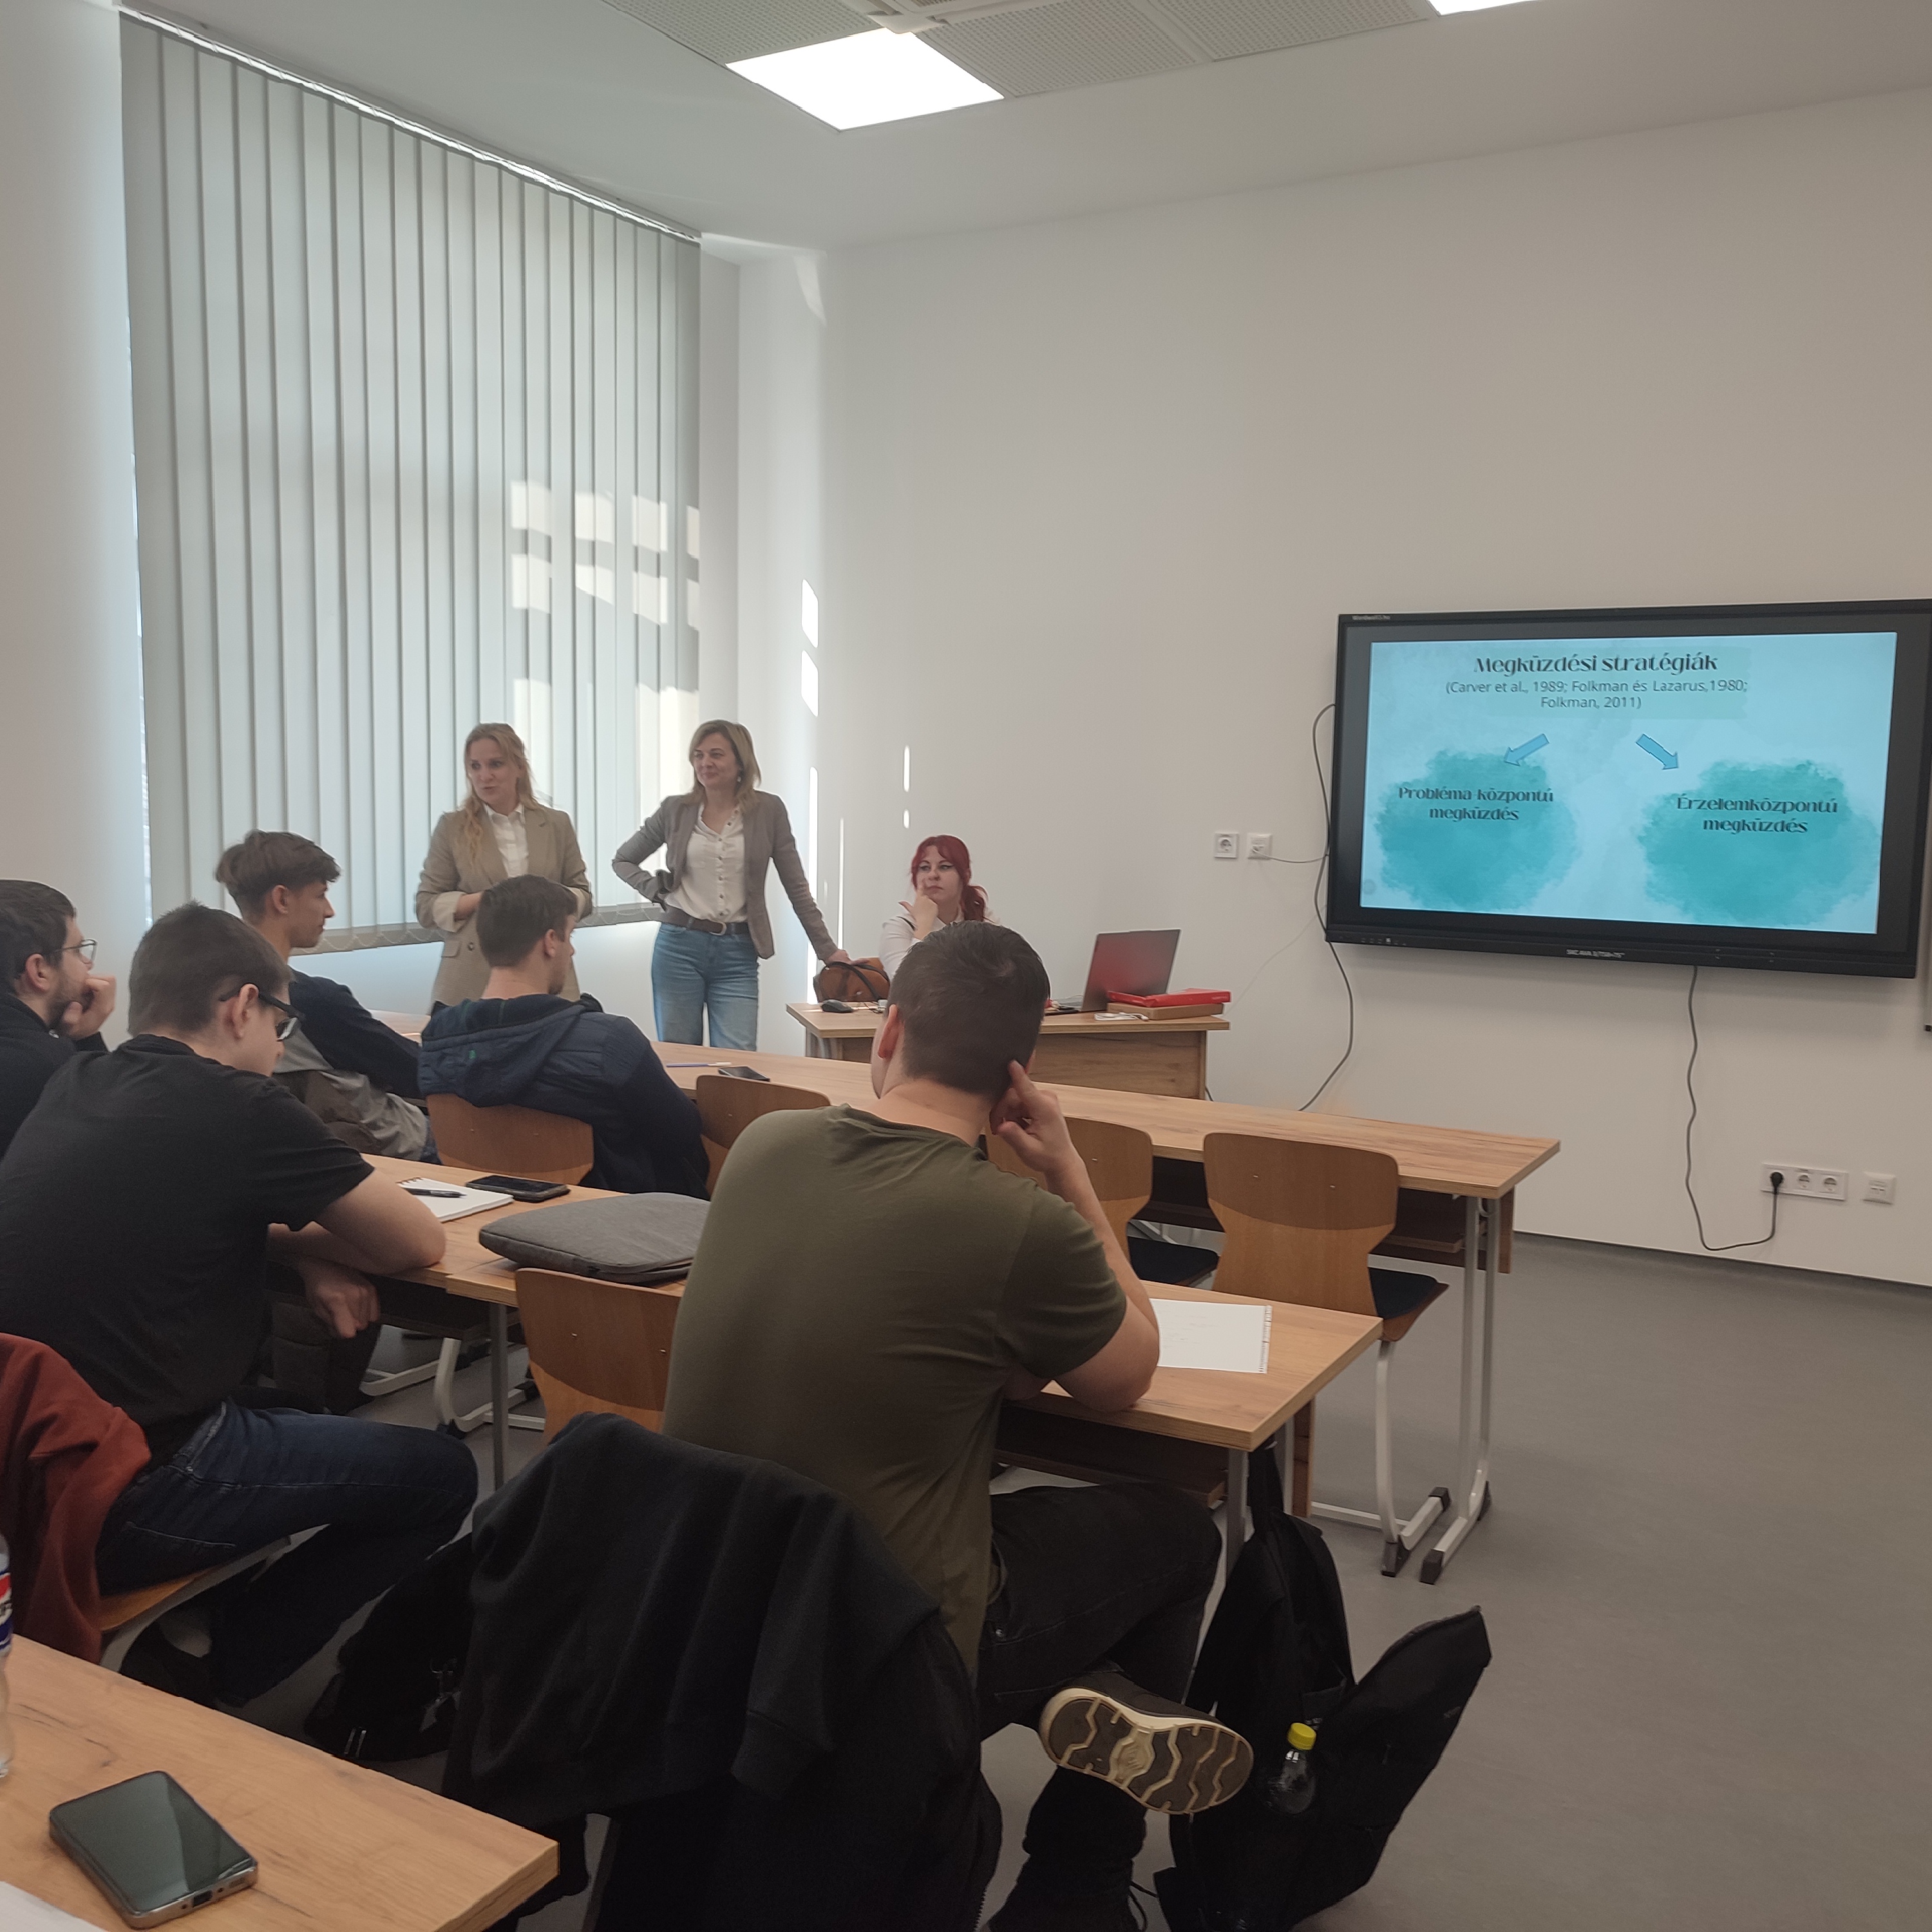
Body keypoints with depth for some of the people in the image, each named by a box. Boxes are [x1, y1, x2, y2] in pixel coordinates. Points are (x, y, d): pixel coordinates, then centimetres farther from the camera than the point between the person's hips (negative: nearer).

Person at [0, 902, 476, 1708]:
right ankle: (213, 1668, 9)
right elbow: (417, 1242, -7)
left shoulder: (70, 1090, 5)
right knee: (439, 1475, 4)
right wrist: (308, 1244, 12)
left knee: (304, 1407, 28)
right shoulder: (238, 1107, -17)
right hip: (118, 1503, -8)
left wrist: (294, 1244, 5)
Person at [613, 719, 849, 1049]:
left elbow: (796, 886, 5)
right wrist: (656, 890, 1)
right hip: (680, 946, 1)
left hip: (738, 953, -1)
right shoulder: (675, 810, 4)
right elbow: (622, 861, 18)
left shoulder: (768, 810, 1)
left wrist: (826, 948, 5)